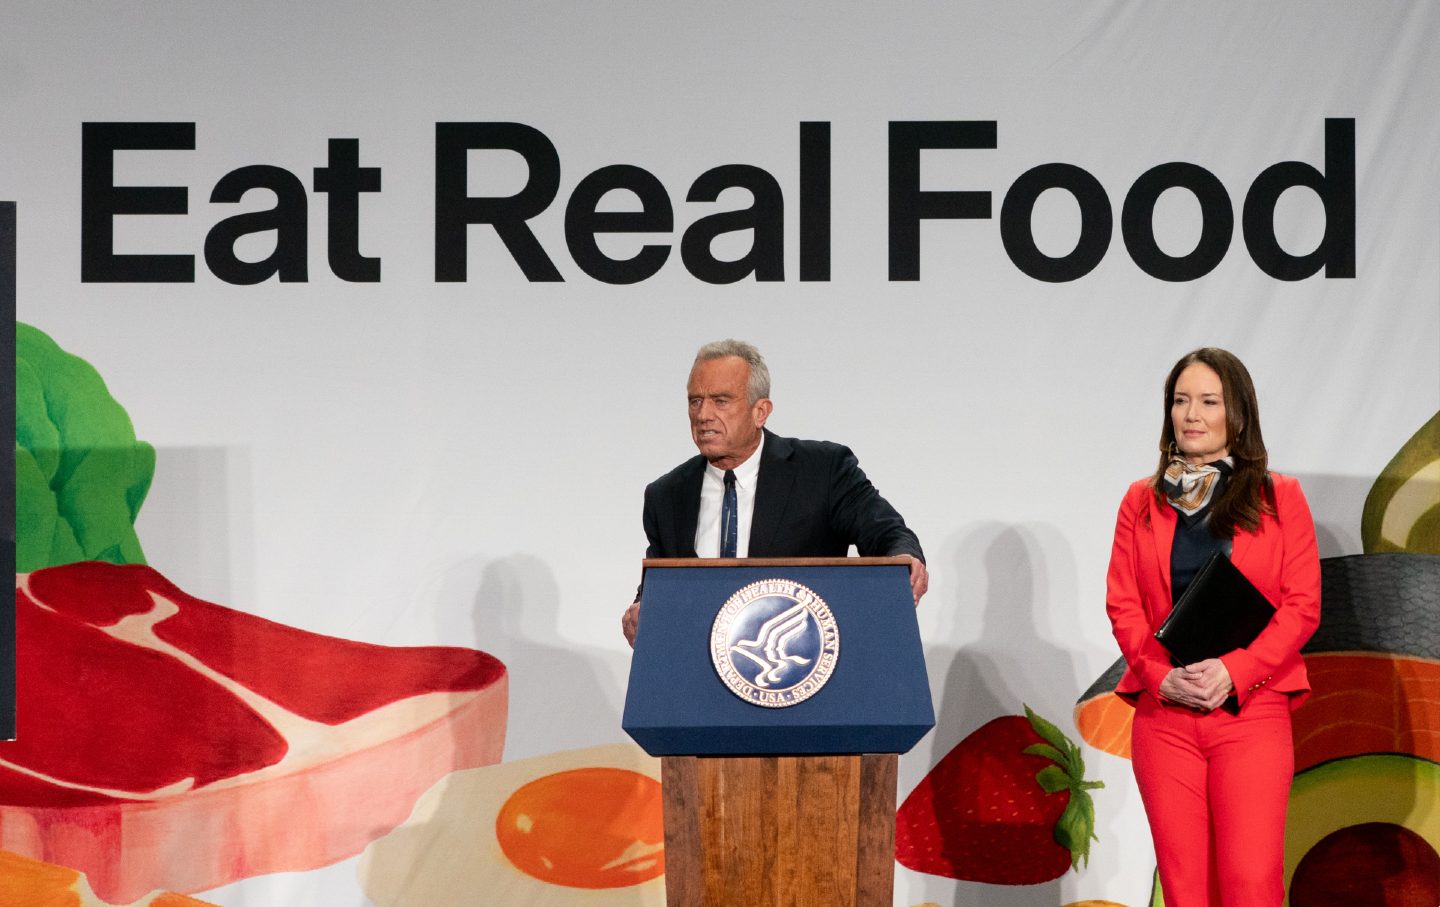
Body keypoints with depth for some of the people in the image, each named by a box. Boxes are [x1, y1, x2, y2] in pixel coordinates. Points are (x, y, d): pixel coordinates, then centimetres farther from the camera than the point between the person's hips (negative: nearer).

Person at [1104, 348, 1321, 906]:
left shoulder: (1279, 498, 6)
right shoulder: (1142, 502, 12)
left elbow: (1302, 607, -1)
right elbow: (1122, 604, 6)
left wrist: (1232, 671, -14)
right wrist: (1162, 674, -11)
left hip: (1251, 710, -2)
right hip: (1164, 714, 2)